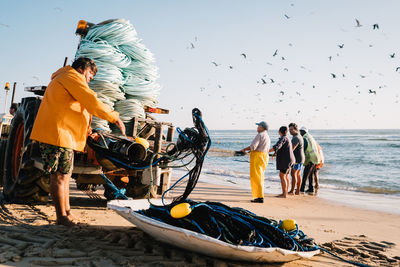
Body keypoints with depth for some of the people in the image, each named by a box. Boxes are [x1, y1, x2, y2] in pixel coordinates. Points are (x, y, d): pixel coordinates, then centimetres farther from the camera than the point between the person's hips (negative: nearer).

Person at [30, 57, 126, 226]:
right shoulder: (72, 77, -7)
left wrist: (86, 128, 24)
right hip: (57, 134, -11)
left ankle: (67, 212, 21)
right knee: (59, 177, -6)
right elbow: (92, 102, -17)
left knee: (64, 176, 14)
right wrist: (115, 118, -11)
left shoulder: (62, 78, 28)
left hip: (64, 135, 11)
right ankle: (62, 217, 0)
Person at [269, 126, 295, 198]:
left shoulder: (283, 138, -14)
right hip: (288, 160, 10)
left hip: (286, 160, -10)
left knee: (282, 176, -10)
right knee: (286, 176, 12)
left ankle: (284, 194, -11)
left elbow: (276, 147, -28)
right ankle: (285, 193, 16)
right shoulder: (287, 138, 17)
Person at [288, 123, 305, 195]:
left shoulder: (296, 138, -17)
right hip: (300, 158, 10)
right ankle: (298, 191, 11)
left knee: (293, 173, -8)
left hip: (297, 159, -10)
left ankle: (292, 191, -7)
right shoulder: (299, 136, 17)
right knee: (298, 174, 9)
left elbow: (291, 149, -24)